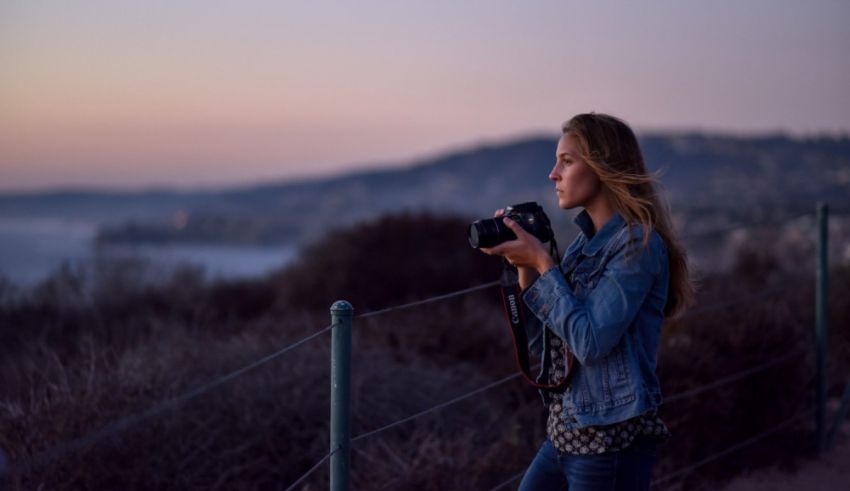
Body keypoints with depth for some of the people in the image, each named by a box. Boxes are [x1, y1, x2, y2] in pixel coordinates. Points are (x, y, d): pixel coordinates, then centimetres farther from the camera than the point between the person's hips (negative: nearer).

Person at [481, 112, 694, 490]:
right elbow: (541, 342, 11)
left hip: (611, 442, -8)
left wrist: (542, 263, -15)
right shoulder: (584, 242, 10)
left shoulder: (638, 243, -13)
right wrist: (525, 267, 0)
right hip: (563, 434, 8)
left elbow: (589, 342, -22)